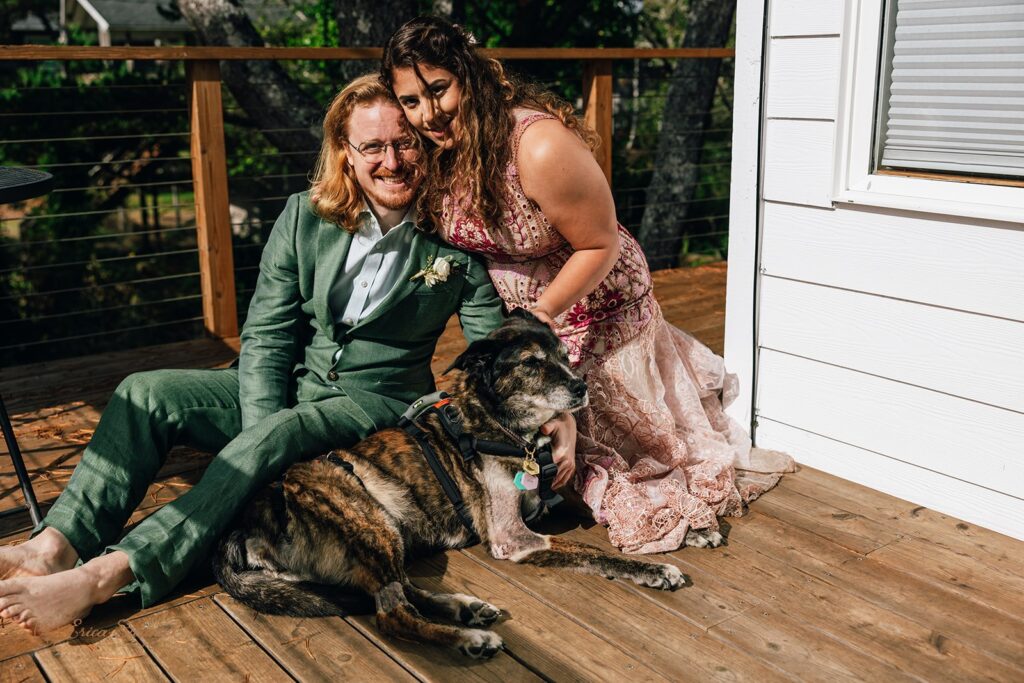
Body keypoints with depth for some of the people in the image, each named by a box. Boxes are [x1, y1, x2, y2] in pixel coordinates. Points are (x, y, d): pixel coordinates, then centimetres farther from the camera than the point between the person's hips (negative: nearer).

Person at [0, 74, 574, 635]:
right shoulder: (304, 218, 0)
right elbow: (265, 335, -3)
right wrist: (261, 429, -18)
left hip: (380, 406, -4)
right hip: (286, 389, 5)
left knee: (276, 436, -35)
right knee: (146, 393, -14)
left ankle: (109, 574, -40)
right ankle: (58, 545, -23)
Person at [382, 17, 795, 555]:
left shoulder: (540, 146, -34)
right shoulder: (432, 152, -11)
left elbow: (599, 246, -24)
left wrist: (538, 319, -25)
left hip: (595, 305, -6)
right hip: (511, 307, 6)